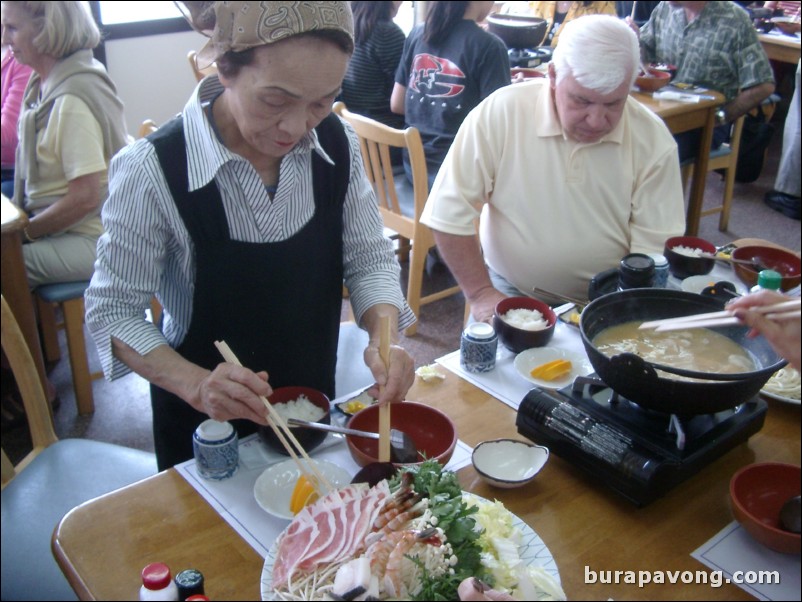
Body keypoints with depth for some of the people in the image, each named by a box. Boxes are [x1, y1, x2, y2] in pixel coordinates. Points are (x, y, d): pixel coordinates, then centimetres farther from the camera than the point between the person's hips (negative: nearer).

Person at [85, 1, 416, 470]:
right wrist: (195, 384, -36)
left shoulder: (337, 144, -16)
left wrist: (385, 336, -26)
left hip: (314, 402, 4)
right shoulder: (154, 171, -27)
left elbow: (368, 257, -7)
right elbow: (113, 310, -19)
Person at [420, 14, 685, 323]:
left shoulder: (654, 140, -8)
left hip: (606, 307, 2)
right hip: (509, 296, -1)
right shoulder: (499, 113, -14)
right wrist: (482, 294, -14)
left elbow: (654, 247, -6)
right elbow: (449, 213, -10)